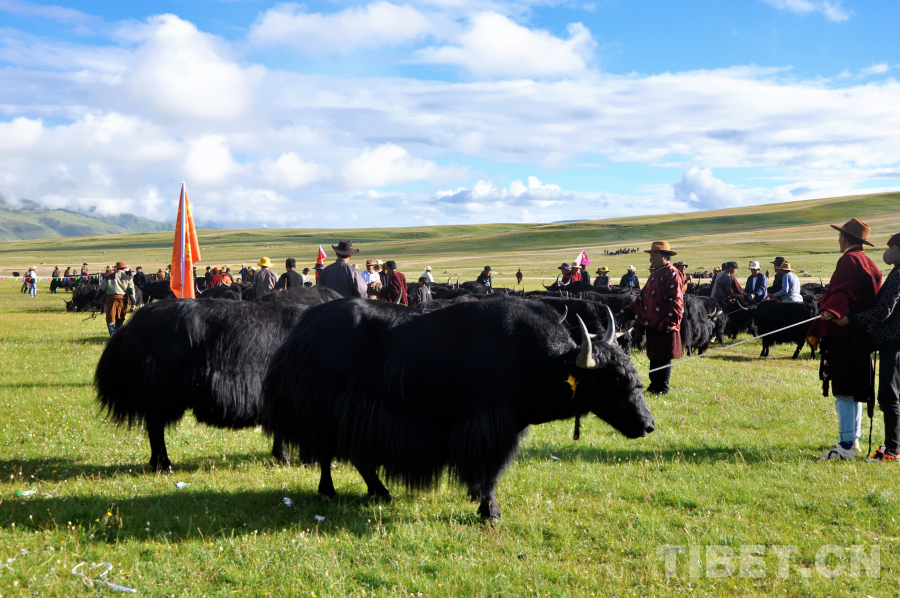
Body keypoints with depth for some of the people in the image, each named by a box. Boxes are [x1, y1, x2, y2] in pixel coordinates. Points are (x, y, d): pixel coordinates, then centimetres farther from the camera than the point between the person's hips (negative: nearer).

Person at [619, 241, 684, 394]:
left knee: (663, 358, -1)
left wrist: (668, 322, -22)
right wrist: (627, 311, 19)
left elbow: (676, 302, -16)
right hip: (651, 323, 9)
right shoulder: (655, 274, 19)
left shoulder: (672, 274, -10)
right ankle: (654, 386, 23)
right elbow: (643, 297, 24)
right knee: (653, 356, 14)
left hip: (664, 326, -9)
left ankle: (662, 389, 6)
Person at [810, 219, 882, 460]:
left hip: (845, 336, -10)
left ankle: (846, 446, -12)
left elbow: (844, 292, -26)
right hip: (861, 336, 10)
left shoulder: (850, 260, -10)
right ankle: (853, 440, 25)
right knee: (854, 391, 17)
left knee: (844, 392, -11)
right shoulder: (869, 263, 19)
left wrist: (832, 311, -44)